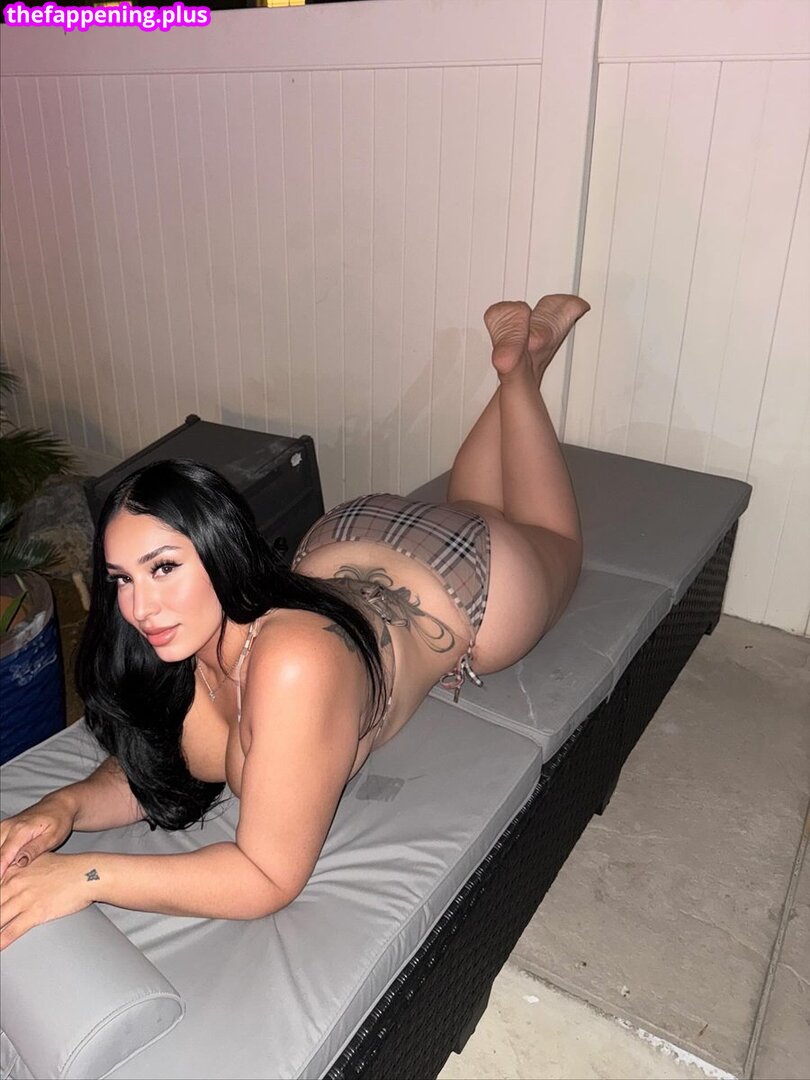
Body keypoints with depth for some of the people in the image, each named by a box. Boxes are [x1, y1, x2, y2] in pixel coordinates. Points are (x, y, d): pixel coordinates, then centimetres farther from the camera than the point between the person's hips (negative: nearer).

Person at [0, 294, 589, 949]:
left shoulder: (294, 663, -49)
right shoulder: (181, 636, -29)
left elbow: (269, 878, -41)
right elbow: (145, 771, -14)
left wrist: (88, 875, -45)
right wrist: (65, 807, -33)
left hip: (469, 577, -4)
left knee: (557, 547, 30)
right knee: (471, 503, 37)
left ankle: (522, 368, 34)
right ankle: (517, 351, 42)